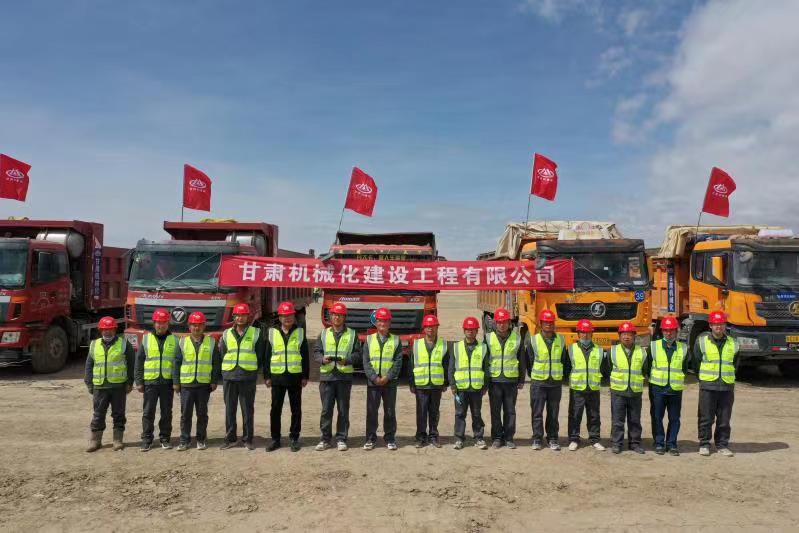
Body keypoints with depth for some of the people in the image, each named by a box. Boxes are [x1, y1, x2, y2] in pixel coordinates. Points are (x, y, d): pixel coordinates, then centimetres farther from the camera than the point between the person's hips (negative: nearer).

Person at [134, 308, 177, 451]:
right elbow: (139, 361, 5)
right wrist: (138, 381, 0)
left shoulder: (174, 340, 5)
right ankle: (146, 440, 13)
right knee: (148, 412, 4)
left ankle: (165, 438, 18)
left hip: (168, 382, 0)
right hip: (150, 382, 0)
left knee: (166, 413, 8)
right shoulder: (146, 339, 4)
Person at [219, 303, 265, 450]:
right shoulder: (226, 334, 9)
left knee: (248, 410, 4)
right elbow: (221, 354, 12)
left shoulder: (256, 333, 4)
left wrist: (255, 370, 3)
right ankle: (230, 439, 17)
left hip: (248, 377, -2)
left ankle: (247, 439, 13)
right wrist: (225, 371, 7)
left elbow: (260, 355, 6)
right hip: (229, 377, 2)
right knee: (230, 409, 7)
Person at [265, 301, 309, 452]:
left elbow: (305, 356, 4)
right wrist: (267, 376, 3)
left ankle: (294, 438, 17)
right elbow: (267, 356, 7)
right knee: (275, 409, 5)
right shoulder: (272, 333, 5)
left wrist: (305, 376, 1)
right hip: (277, 376, 1)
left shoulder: (300, 332, 4)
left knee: (296, 409, 6)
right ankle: (275, 438, 17)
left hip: (295, 376, 0)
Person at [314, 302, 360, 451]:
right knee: (326, 409, 3)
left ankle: (341, 439, 14)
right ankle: (325, 439, 14)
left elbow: (357, 353, 3)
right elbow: (316, 352, 9)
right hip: (326, 376, 1)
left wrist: (346, 360, -14)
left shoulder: (352, 334, 7)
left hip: (344, 376, -1)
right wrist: (323, 359, -10)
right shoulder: (324, 333, 12)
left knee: (343, 409, 4)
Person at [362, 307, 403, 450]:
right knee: (371, 411, 4)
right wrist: (374, 377, -12)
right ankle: (370, 439, 14)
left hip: (390, 382, 0)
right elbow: (366, 362, -1)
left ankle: (390, 439, 17)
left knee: (390, 411, 6)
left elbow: (398, 362, -3)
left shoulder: (395, 340, 4)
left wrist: (387, 377, -13)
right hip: (372, 382, 0)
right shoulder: (369, 339, 5)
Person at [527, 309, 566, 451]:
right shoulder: (533, 340, -4)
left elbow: (564, 359, 11)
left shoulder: (560, 340, 3)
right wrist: (534, 376, 7)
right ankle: (537, 439, 12)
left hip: (556, 382, 2)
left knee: (553, 413, 9)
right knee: (537, 412, 2)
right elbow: (529, 361, 3)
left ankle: (553, 439, 19)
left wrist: (559, 375, 10)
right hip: (538, 382, -2)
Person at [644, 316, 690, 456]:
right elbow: (646, 366, 7)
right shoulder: (653, 346, 1)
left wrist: (679, 379, 9)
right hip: (657, 388, -1)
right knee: (657, 417, 4)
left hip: (676, 389, 1)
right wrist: (649, 377, 3)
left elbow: (684, 368, 16)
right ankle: (659, 443, 15)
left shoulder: (683, 348, 5)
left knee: (674, 418, 6)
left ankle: (672, 444, 18)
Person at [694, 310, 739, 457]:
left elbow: (735, 364, 19)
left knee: (724, 419, 8)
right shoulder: (701, 341, -2)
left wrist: (728, 377, 14)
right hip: (707, 386, -2)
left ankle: (722, 445, 20)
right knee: (706, 418, 3)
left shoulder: (733, 343, 6)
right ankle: (704, 444, 14)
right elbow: (696, 363, 7)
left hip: (727, 387, 2)